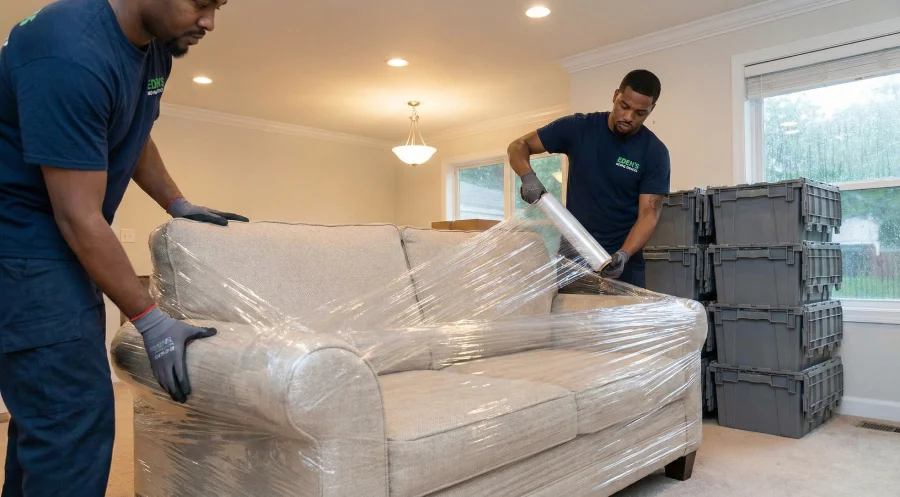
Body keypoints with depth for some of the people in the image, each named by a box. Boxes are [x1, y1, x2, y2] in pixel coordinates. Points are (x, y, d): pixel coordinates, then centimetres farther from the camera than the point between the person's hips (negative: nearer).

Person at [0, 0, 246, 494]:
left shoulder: (157, 45, 2)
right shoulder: (71, 54, -26)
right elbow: (78, 217, -25)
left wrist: (180, 207, 11)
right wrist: (150, 321, -21)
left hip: (63, 243, 9)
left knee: (48, 403, 16)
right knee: (74, 419, -10)